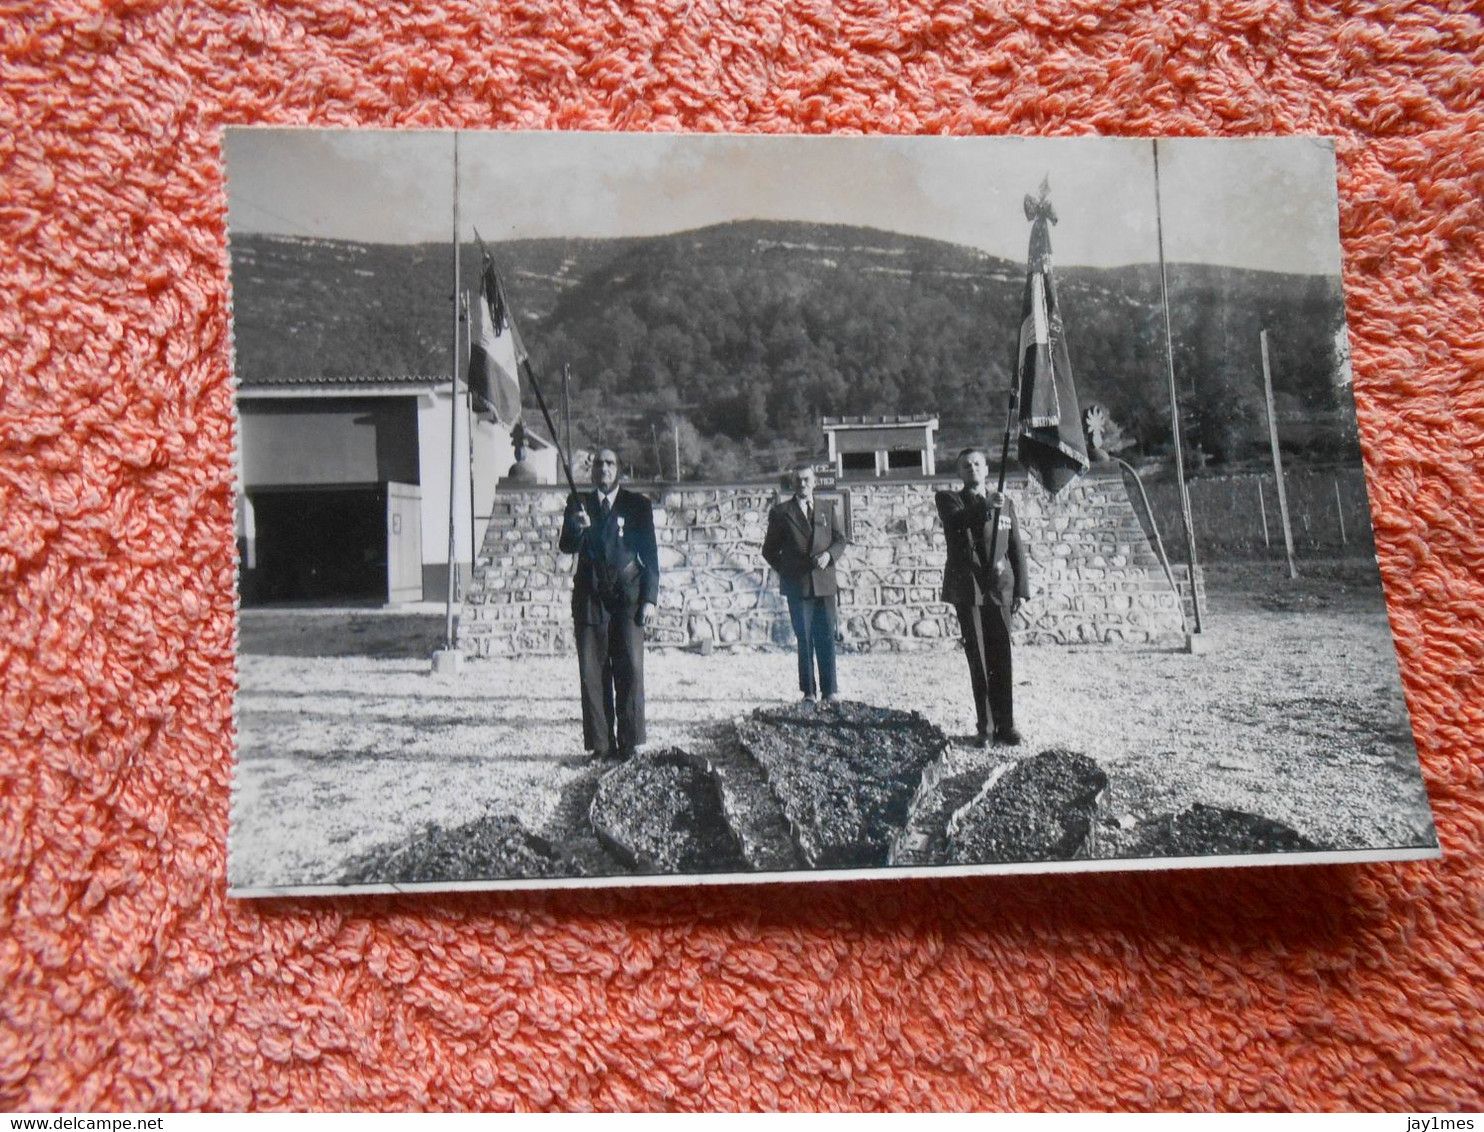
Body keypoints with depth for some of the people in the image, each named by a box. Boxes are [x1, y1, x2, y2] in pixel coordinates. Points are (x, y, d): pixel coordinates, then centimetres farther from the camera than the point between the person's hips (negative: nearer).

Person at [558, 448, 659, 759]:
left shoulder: (637, 505, 8)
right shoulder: (578, 504, 12)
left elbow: (649, 554, 7)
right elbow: (567, 547, 2)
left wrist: (650, 599, 0)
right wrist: (578, 528, -20)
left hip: (627, 597, -1)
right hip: (590, 597, 1)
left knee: (630, 671, -7)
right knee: (592, 673, -1)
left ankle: (630, 743, 0)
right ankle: (601, 745, 4)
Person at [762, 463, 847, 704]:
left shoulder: (827, 510, 15)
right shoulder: (780, 513, 6)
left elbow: (840, 540, 12)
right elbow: (769, 550, 9)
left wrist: (829, 555, -8)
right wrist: (785, 570, 0)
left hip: (824, 583, 2)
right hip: (798, 585, -2)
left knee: (826, 637, 1)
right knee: (804, 638, -1)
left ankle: (829, 689, 7)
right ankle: (809, 691, 5)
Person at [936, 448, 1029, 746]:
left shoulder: (1004, 503, 14)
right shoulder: (949, 499, 7)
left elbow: (1017, 549, 12)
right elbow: (956, 522, -18)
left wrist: (1021, 589, 5)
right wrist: (987, 506, -32)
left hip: (999, 589, 2)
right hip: (968, 590, -2)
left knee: (1002, 658, 0)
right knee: (978, 660, -1)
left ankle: (1005, 725, 6)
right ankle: (984, 727, 3)